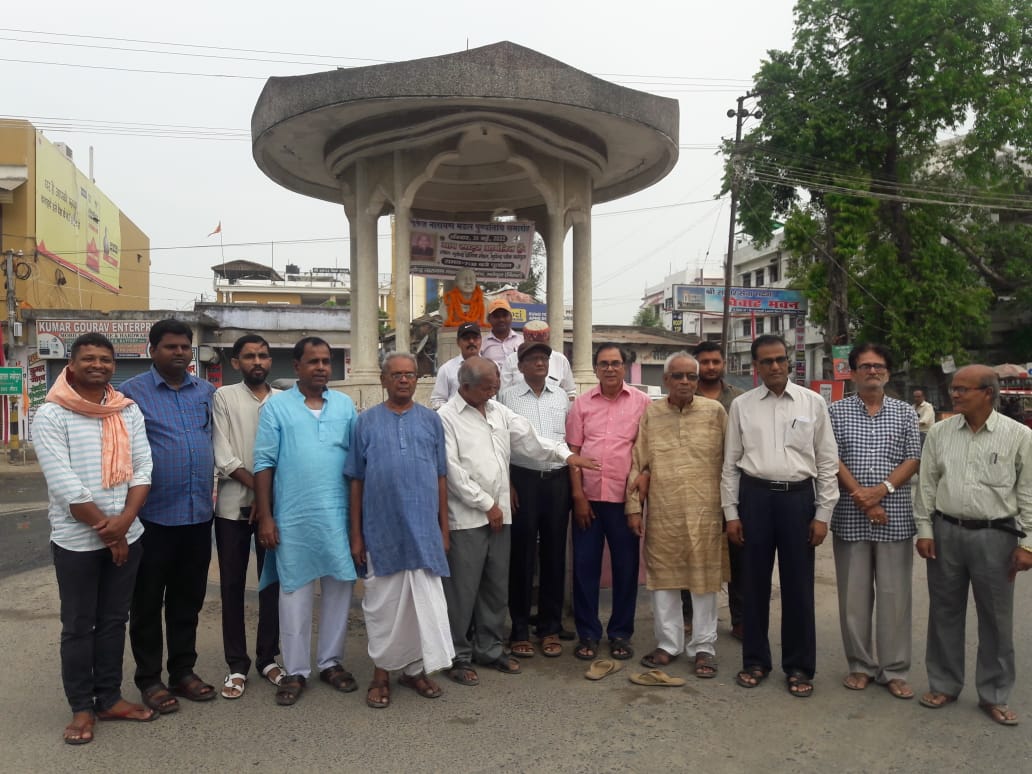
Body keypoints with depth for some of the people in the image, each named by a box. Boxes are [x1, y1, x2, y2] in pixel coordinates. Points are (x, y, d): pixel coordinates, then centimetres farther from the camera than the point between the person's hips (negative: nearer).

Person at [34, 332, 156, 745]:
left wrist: (123, 522, -13)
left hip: (127, 536, 4)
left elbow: (143, 468, 0)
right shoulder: (51, 415, -9)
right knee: (78, 626, 8)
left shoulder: (129, 411, 4)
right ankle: (81, 708, 21)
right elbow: (64, 484, -15)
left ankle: (109, 699, 26)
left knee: (114, 620, 13)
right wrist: (105, 528, -14)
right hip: (76, 540, -4)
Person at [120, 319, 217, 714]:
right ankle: (149, 678, 22)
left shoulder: (207, 392, 8)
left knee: (188, 599, 14)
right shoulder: (132, 392, -4)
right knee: (148, 601, 9)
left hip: (199, 514, 4)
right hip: (153, 515, -4)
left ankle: (183, 670, 27)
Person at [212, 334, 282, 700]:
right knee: (232, 586, 5)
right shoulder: (224, 397, 1)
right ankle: (237, 665, 15)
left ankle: (268, 657, 22)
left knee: (272, 583, 8)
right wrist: (256, 485, -14)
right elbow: (223, 455, -7)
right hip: (234, 504, -1)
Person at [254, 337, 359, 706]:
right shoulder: (276, 406, 0)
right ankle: (295, 671, 19)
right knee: (295, 592, 6)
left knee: (339, 587, 9)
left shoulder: (345, 406, 8)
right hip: (293, 517, -2)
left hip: (339, 515, 3)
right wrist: (265, 517, -5)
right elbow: (264, 464, -1)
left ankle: (331, 661, 26)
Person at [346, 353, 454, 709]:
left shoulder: (431, 421, 6)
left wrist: (444, 528, 6)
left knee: (426, 600, 6)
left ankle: (414, 668, 24)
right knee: (383, 603, 9)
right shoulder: (366, 422, 2)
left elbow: (440, 477, 8)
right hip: (382, 530, -1)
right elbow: (356, 480, 3)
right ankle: (382, 671, 25)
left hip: (424, 531, 1)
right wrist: (356, 534, 1)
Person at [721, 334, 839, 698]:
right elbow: (731, 462, 6)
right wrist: (731, 512, 2)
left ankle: (799, 666, 22)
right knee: (755, 581, 9)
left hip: (799, 496, 0)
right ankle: (755, 660, 25)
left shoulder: (813, 402, 3)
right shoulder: (741, 405, 4)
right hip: (755, 495, 1)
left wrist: (823, 514, -1)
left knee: (798, 584, 6)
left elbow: (828, 461, 4)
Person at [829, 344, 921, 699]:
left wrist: (881, 490, -13)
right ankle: (860, 665, 19)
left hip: (895, 516, 1)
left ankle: (894, 670, 17)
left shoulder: (905, 413, 8)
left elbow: (913, 460, 2)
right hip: (850, 516, 0)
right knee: (853, 594, 6)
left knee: (894, 595, 4)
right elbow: (832, 460, -2)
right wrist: (860, 496, -12)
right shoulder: (837, 411, 5)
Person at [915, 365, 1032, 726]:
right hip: (946, 532, 2)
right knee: (944, 612, 11)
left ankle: (994, 695, 24)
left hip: (995, 535, -2)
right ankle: (944, 684, 26)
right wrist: (924, 529, 2)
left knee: (996, 618, 8)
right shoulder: (939, 433, 3)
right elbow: (927, 483, 6)